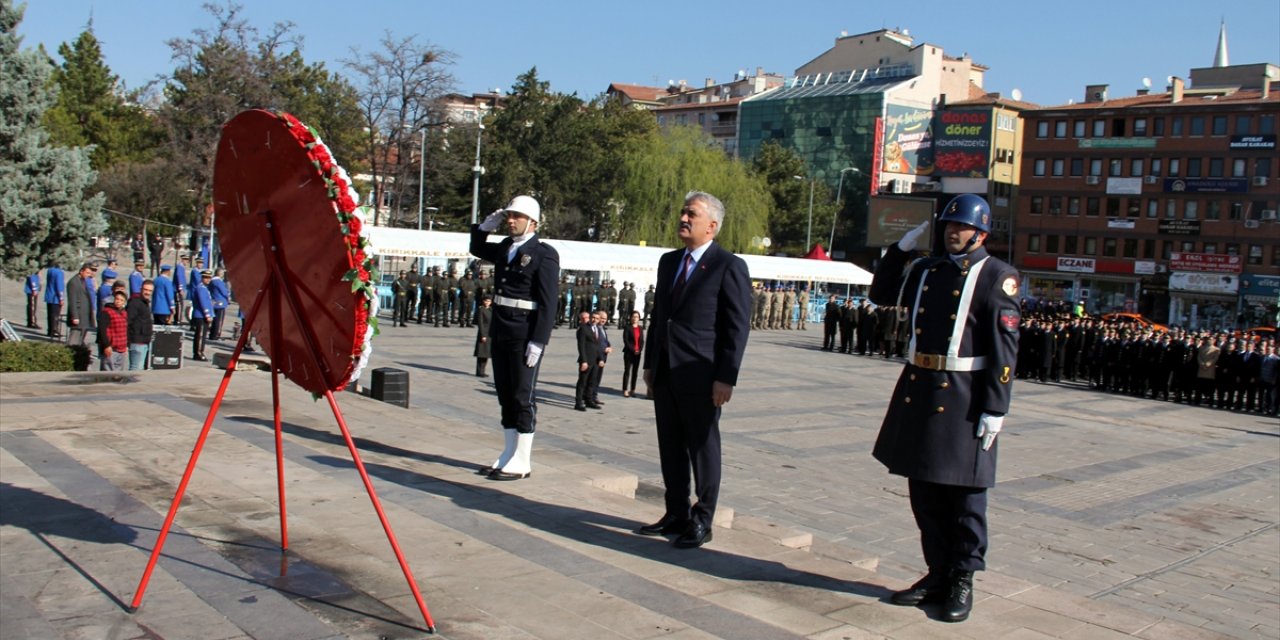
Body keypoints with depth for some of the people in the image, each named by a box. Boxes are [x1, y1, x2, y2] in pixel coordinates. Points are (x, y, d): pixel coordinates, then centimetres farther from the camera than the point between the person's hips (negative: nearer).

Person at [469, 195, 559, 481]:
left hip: (524, 337, -7)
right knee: (505, 396, 12)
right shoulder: (505, 248, 13)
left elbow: (548, 303, -14)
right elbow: (477, 248, 33)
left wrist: (538, 342, -20)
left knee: (522, 398, -2)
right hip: (499, 334, 7)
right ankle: (509, 453, 20)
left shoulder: (544, 254, -9)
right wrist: (486, 225, 13)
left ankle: (521, 461, 4)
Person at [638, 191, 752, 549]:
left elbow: (738, 327, -11)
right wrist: (649, 364, 16)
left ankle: (701, 522, 15)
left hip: (700, 376, -7)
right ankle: (676, 514, 25)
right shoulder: (668, 261, 14)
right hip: (665, 373, 7)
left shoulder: (729, 267, -8)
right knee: (671, 448, 13)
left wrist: (726, 378, -16)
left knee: (703, 449, 4)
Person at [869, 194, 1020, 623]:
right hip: (917, 390, 6)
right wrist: (901, 248, 12)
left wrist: (995, 409, -16)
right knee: (924, 490, 13)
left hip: (963, 398, -6)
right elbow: (881, 294, 23)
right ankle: (938, 574, 26)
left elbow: (1004, 348, -11)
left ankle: (962, 582, 18)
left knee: (964, 493, 4)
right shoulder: (927, 269, 12)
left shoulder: (996, 277, -6)